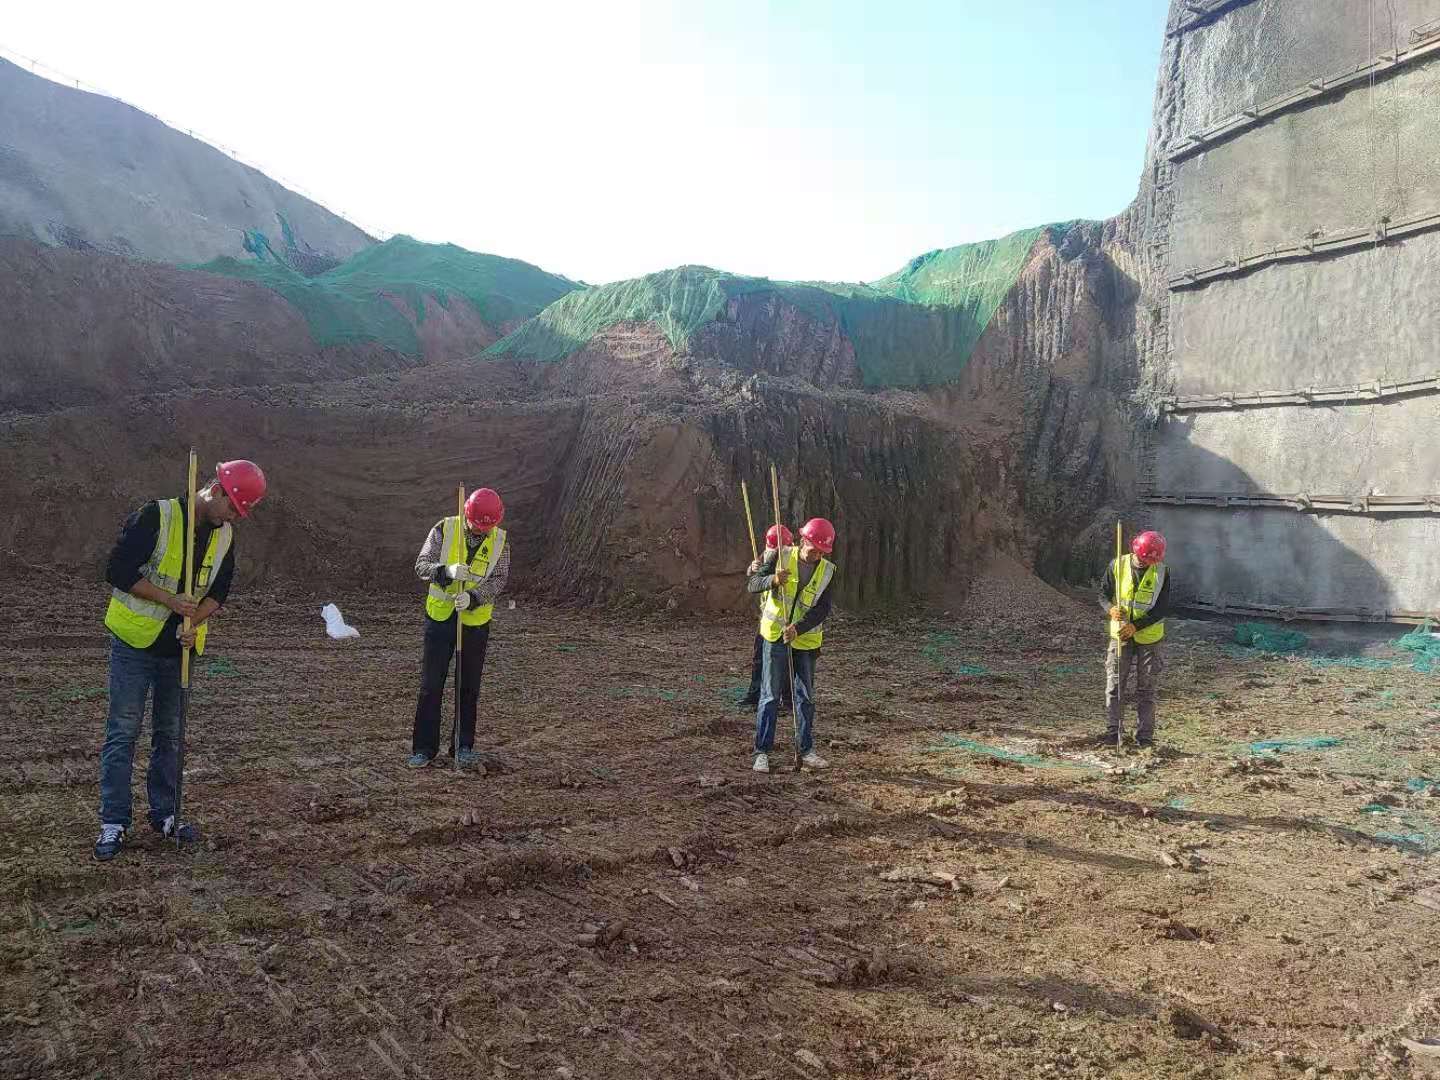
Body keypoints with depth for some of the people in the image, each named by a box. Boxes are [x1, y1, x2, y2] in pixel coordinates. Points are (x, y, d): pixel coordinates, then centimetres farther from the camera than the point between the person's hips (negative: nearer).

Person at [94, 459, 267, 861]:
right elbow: (117, 570, -18)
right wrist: (170, 600, -22)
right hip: (135, 643, -5)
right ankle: (113, 823, 6)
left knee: (170, 733, 13)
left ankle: (164, 814, 24)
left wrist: (195, 621, -11)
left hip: (179, 647, 6)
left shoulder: (225, 536, 2)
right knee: (123, 731, -2)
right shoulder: (156, 517, -17)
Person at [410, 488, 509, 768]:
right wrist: (446, 571, -31)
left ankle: (464, 747, 20)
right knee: (431, 684, 1)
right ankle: (424, 748, 10)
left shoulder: (500, 541, -4)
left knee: (469, 687, 9)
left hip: (476, 620, 1)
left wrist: (473, 597, -27)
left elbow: (499, 579, -9)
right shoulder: (444, 529, -8)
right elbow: (421, 565, -10)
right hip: (440, 616, -1)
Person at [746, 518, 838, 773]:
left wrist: (797, 629, -24)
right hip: (776, 637, -3)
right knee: (770, 696, -2)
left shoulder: (828, 571, -3)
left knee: (806, 697, 10)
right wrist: (773, 580, -31)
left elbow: (822, 610, -10)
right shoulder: (780, 556, -7)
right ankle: (761, 752, 3)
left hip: (806, 640, 3)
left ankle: (806, 750, 21)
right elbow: (753, 584, -10)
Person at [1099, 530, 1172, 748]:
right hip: (1120, 634, 1)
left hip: (1149, 638, -1)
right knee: (1114, 685, 0)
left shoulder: (1162, 572, -10)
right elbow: (1104, 594, 2)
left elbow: (1163, 609, -12)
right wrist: (1111, 609, -21)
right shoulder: (1117, 566, -6)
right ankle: (1113, 731, 8)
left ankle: (1145, 735, 13)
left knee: (1146, 689, 7)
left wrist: (1136, 625, -22)